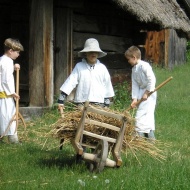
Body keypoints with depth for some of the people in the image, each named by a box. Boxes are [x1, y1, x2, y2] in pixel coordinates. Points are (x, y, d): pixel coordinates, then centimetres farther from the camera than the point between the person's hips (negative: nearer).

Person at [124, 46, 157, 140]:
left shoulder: (144, 66, -18)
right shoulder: (134, 69, 9)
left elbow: (152, 79, -22)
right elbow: (135, 85, 6)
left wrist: (146, 93, -19)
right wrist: (134, 99, -3)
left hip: (149, 93, -9)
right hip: (141, 92, 9)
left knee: (140, 115, -13)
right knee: (148, 115, 14)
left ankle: (140, 135, -10)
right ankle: (150, 136, 22)